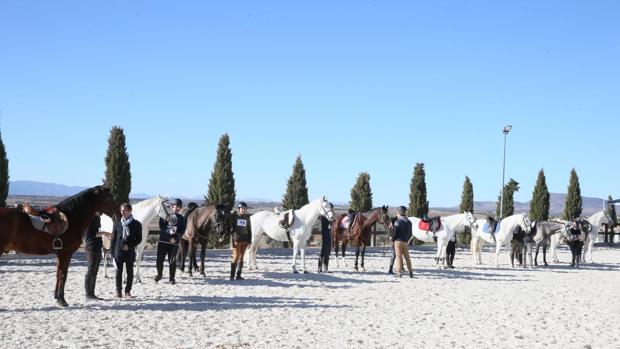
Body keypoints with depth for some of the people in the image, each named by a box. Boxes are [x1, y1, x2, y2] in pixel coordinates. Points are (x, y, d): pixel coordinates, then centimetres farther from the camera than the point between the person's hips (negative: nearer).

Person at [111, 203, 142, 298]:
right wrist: (112, 252, 3)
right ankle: (118, 291, 9)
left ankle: (128, 291, 12)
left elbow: (139, 239, 0)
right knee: (119, 272, 4)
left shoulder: (136, 224, 0)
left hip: (130, 252, -1)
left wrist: (129, 246, -12)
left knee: (130, 272, 4)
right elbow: (113, 238, 9)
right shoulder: (118, 224, 7)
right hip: (118, 251, 1)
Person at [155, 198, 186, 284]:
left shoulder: (181, 218, 4)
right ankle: (159, 274, 27)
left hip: (174, 242, 0)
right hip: (163, 241, 0)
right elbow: (161, 227, -8)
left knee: (172, 261, 0)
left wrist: (176, 238, -19)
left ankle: (171, 278, 11)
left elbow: (182, 231, -3)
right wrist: (169, 231, -25)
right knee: (159, 259, 4)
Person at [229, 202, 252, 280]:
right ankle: (232, 275, -3)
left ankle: (239, 275, 11)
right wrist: (231, 239, -12)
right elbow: (230, 227, -4)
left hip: (245, 239, 4)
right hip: (236, 239, -4)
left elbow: (249, 229, 13)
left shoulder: (247, 217, 8)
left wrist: (249, 240, 8)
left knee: (241, 257, 7)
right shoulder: (234, 216, -3)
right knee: (236, 256, -8)